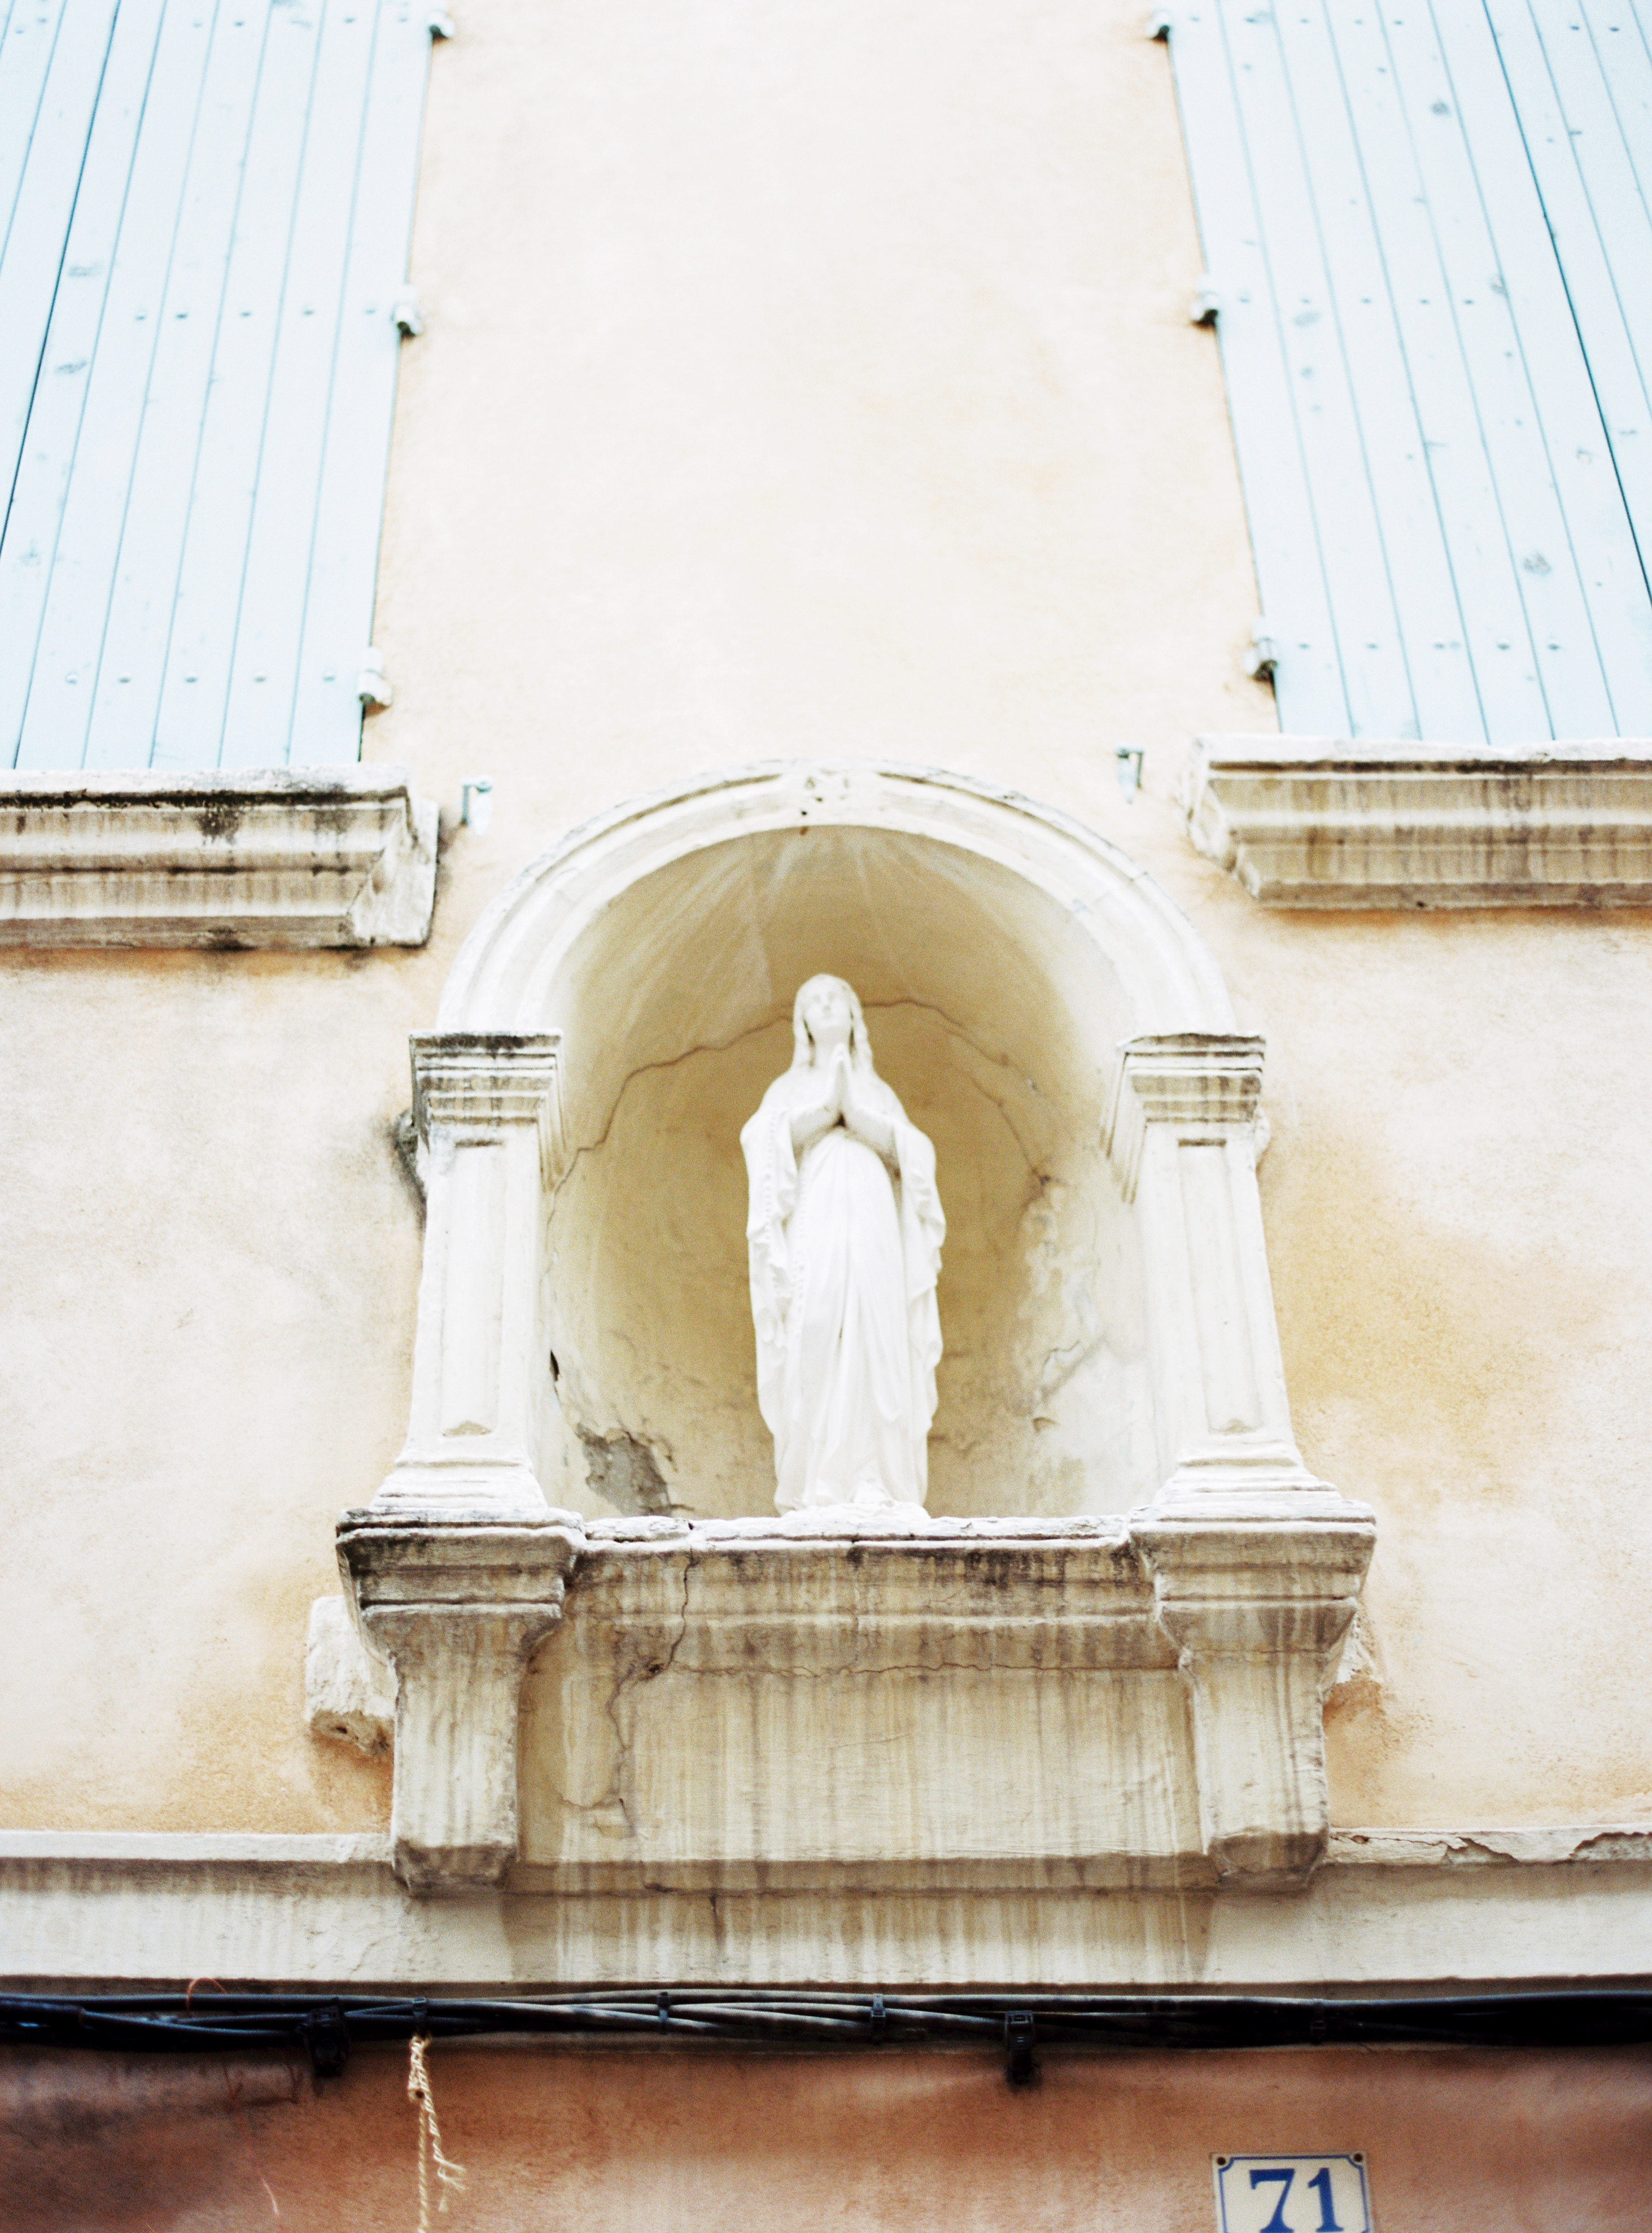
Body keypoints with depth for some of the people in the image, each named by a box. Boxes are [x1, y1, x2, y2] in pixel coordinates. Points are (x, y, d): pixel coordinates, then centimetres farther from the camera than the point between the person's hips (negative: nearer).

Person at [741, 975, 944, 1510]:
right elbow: (770, 1140, 1)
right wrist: (829, 1103, -6)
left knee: (874, 1342, -11)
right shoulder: (790, 1087, 21)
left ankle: (872, 1482, -14)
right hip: (814, 1224, -1)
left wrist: (854, 1105, -5)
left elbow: (905, 1152, 6)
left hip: (871, 1229, 1)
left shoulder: (878, 1092, 24)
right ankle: (816, 1483, -16)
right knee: (814, 1345, -13)